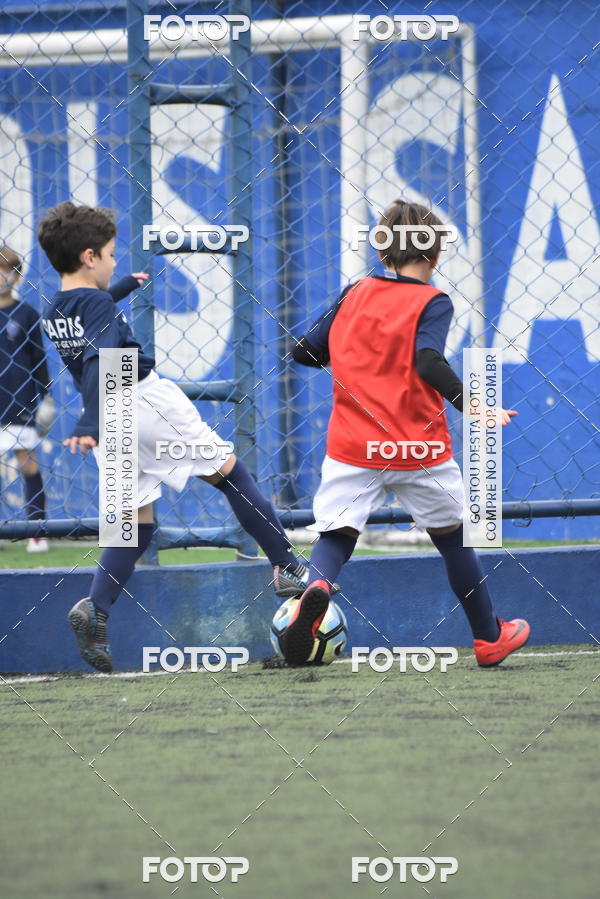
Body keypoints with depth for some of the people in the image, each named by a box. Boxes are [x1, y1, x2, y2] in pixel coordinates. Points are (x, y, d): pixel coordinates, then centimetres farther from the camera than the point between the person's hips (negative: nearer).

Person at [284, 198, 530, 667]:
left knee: (335, 534, 1)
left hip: (352, 448, 2)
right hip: (418, 449, -2)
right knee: (453, 535, 17)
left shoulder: (354, 294, 8)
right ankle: (489, 637, 29)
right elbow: (429, 363, -22)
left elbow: (304, 351, 12)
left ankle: (316, 589, -35)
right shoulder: (432, 302, -5)